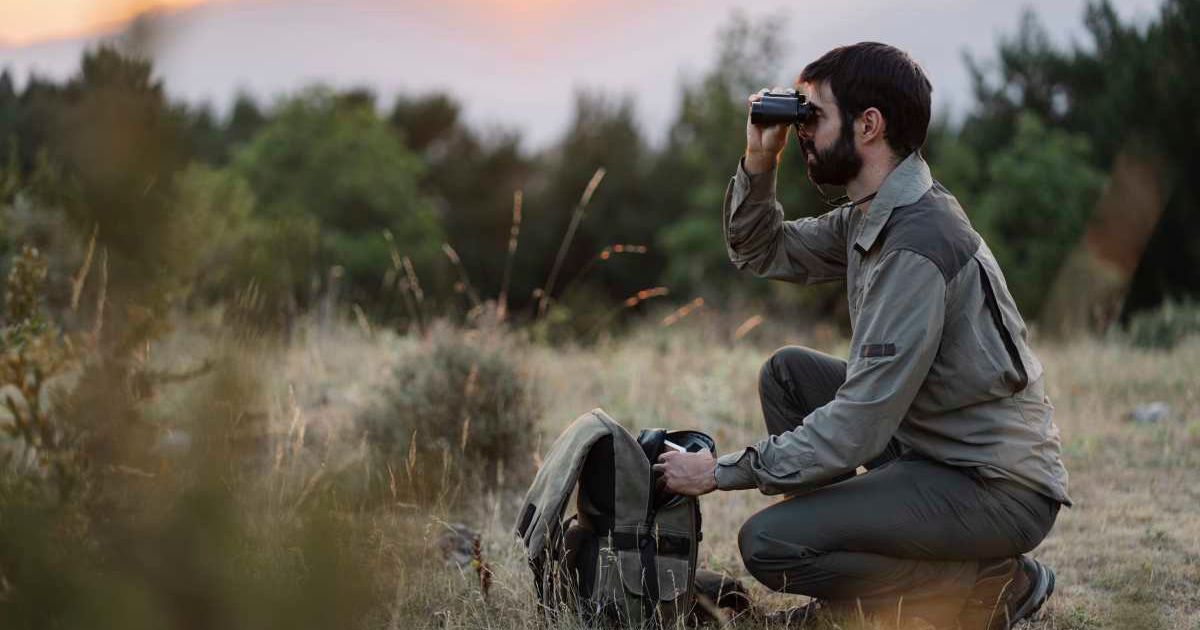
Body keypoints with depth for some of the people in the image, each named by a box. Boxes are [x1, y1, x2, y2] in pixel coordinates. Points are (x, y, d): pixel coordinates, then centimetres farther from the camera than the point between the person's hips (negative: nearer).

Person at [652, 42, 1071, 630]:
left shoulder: (917, 244, -24)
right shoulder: (871, 217, 7)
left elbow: (858, 427, -25)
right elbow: (760, 252, 22)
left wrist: (720, 472, -16)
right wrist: (759, 161, 4)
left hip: (998, 491, -10)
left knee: (767, 544, -17)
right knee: (787, 372, 13)